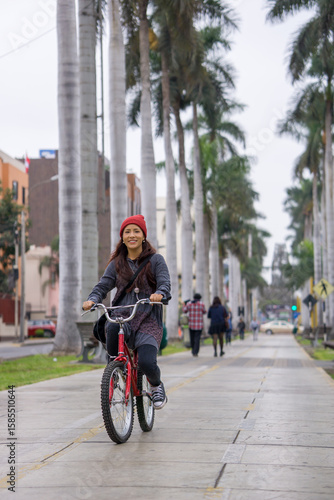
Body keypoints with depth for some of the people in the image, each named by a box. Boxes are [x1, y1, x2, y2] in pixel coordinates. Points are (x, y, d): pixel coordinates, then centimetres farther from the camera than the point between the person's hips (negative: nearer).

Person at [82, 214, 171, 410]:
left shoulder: (156, 260, 6)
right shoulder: (117, 264, 15)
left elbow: (165, 283, -6)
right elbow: (103, 285, 8)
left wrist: (159, 294, -30)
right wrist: (92, 299, -14)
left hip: (148, 319, -2)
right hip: (122, 315, 2)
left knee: (147, 362, -22)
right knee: (112, 327, -37)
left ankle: (157, 386, 15)